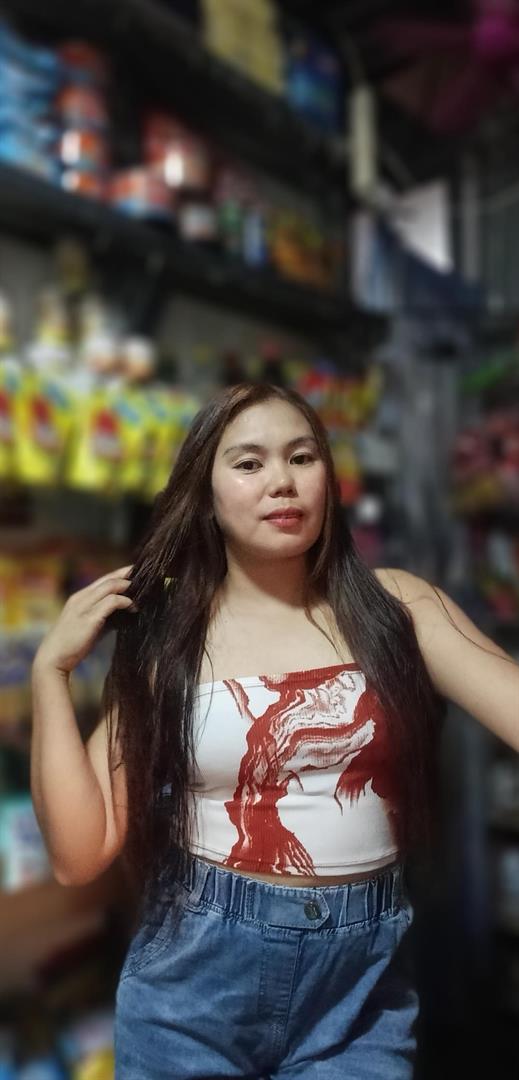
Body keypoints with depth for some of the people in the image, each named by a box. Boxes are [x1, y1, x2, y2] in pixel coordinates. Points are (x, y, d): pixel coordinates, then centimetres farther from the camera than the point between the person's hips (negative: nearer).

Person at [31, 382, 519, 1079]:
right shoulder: (161, 638, -5)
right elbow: (80, 853, -8)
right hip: (195, 978, 1)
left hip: (363, 984, 0)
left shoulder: (393, 605, -6)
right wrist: (52, 668, -12)